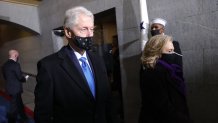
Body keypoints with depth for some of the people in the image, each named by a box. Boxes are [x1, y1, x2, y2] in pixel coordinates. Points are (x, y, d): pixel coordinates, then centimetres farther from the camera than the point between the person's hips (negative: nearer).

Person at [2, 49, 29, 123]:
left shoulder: (5, 64, 4)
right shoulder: (15, 64, -21)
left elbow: (5, 76, 13)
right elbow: (20, 77, -19)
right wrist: (25, 78, 0)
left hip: (9, 88, 9)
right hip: (15, 89, -9)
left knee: (19, 103, 22)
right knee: (14, 106, 5)